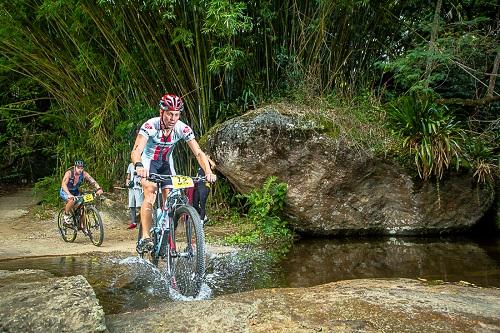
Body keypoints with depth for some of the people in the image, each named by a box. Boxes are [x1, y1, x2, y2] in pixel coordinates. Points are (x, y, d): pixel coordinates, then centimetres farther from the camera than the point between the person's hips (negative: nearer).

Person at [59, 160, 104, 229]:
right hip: (65, 192, -4)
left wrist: (99, 189, -48)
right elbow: (63, 184, -41)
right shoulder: (69, 173, -29)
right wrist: (69, 194, -57)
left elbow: (93, 181, -28)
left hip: (75, 192, 5)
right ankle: (66, 216, -8)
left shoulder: (84, 174, -18)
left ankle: (81, 224, 5)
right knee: (72, 200, -34)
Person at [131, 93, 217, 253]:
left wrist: (208, 172, -42)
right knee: (150, 194, -26)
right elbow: (136, 151, -41)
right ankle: (145, 238, -24)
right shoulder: (150, 126, -30)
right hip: (148, 162, -3)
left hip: (166, 163, 3)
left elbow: (198, 153, -25)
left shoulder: (183, 129, -22)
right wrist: (139, 166, -63)